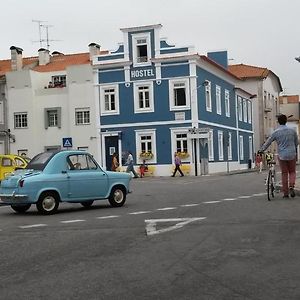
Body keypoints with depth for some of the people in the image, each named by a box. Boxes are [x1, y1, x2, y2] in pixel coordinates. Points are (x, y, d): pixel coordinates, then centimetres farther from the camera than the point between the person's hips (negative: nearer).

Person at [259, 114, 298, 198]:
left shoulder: (276, 132, -7)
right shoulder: (292, 131, -1)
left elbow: (267, 143, -1)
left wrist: (261, 150, 13)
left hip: (282, 155, -1)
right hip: (292, 155, 1)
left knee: (284, 173, 9)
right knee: (292, 172, 15)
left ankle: (285, 193, 10)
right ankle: (291, 187, -9)